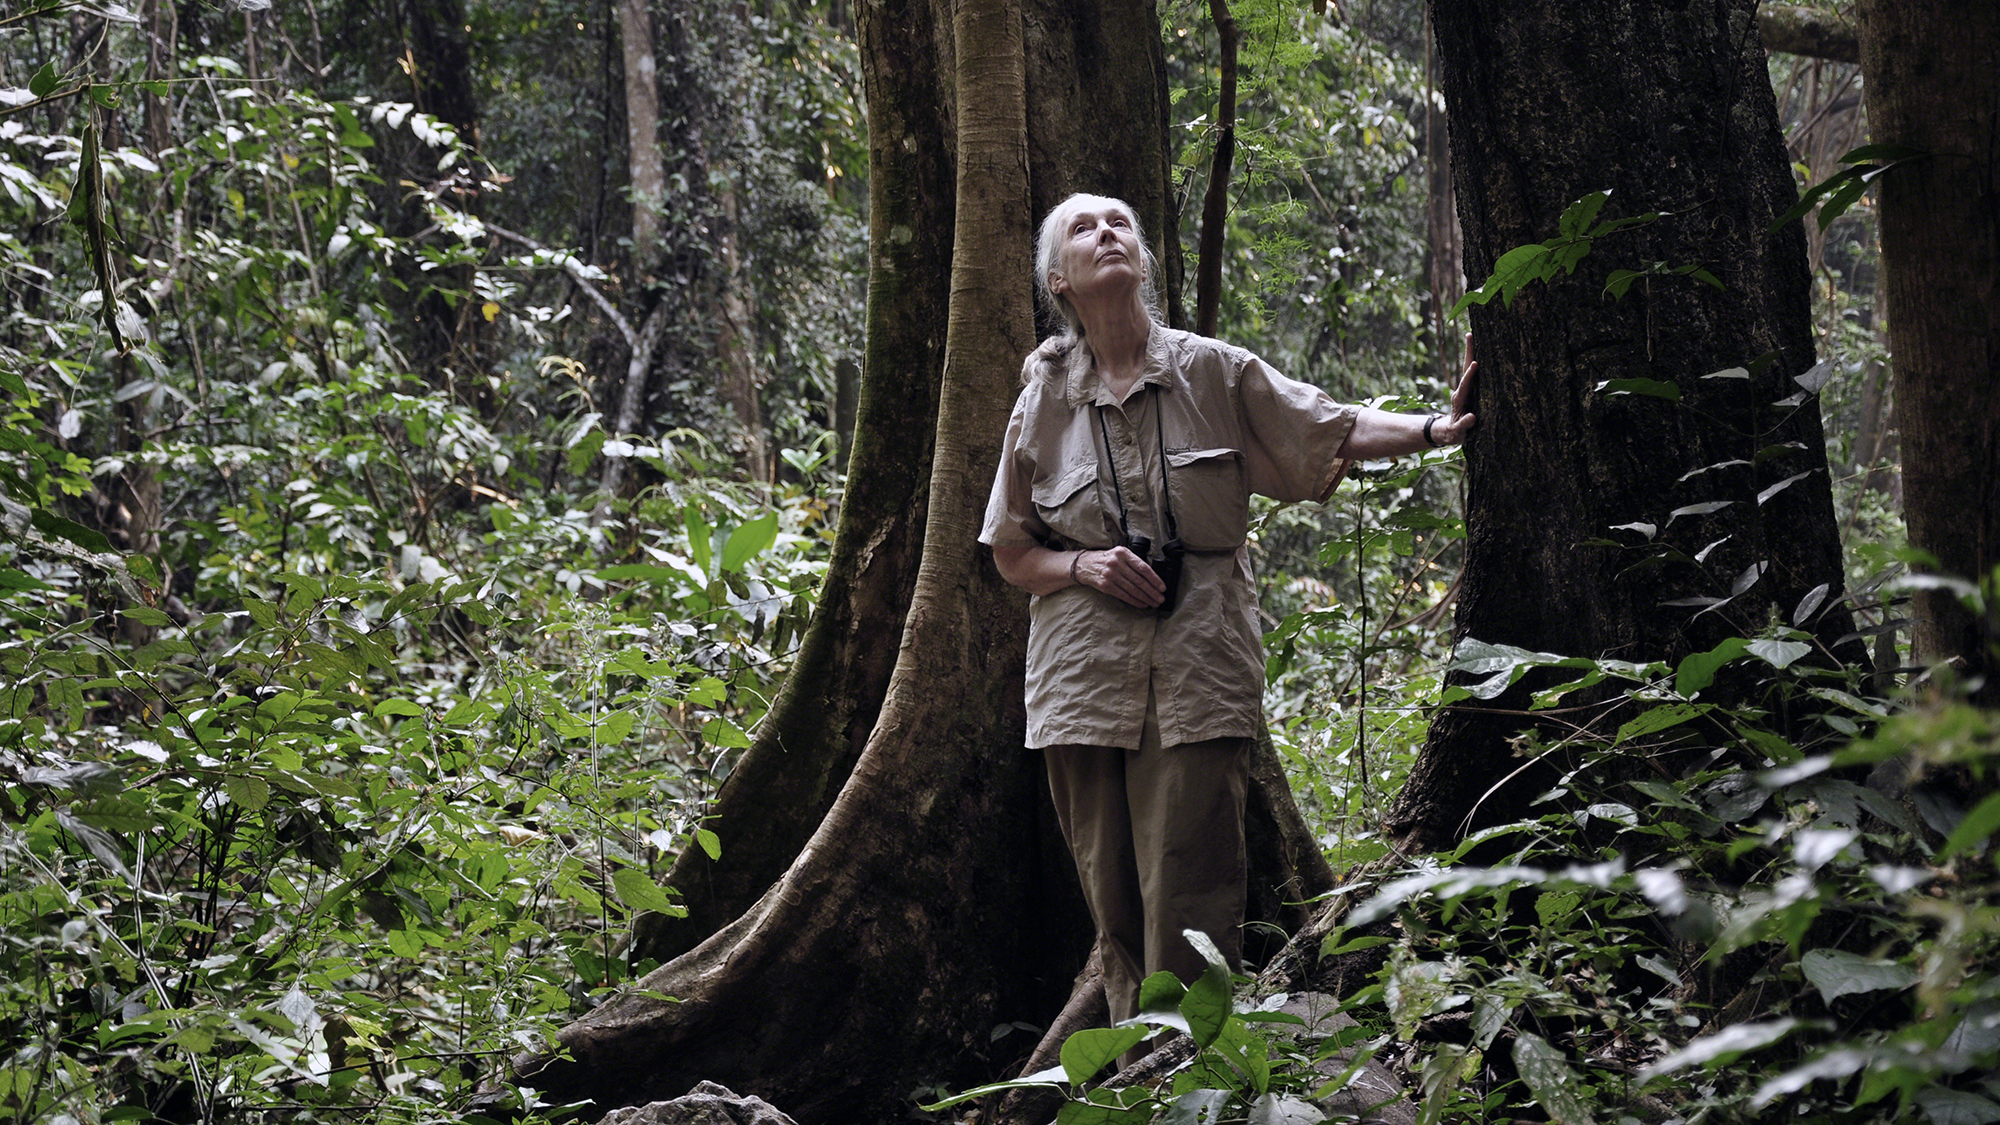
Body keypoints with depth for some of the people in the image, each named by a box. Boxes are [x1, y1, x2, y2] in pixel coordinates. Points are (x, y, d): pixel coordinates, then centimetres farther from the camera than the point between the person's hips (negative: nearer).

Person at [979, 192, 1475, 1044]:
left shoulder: (1214, 373, 4)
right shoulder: (1044, 399, 8)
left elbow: (1335, 432, 9)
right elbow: (1012, 555, 13)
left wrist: (1433, 429, -7)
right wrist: (1086, 567, -6)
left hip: (1196, 680, -2)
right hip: (1083, 679, 2)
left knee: (1188, 915, -9)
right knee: (1114, 911, 4)